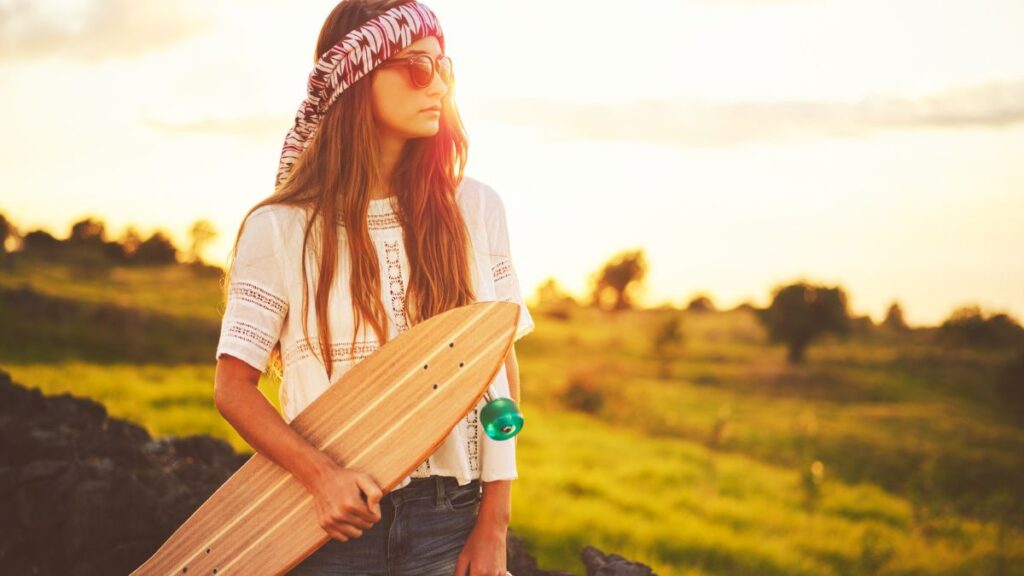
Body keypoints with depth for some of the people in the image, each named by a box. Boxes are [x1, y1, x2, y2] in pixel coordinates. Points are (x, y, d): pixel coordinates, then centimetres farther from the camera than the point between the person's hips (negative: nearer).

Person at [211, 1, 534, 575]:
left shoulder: (475, 209, 2)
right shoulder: (280, 227, -3)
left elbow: (503, 369, 4)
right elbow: (234, 387, -2)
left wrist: (494, 526, -2)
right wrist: (322, 474, -18)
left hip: (451, 522, 1)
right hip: (333, 526, -1)